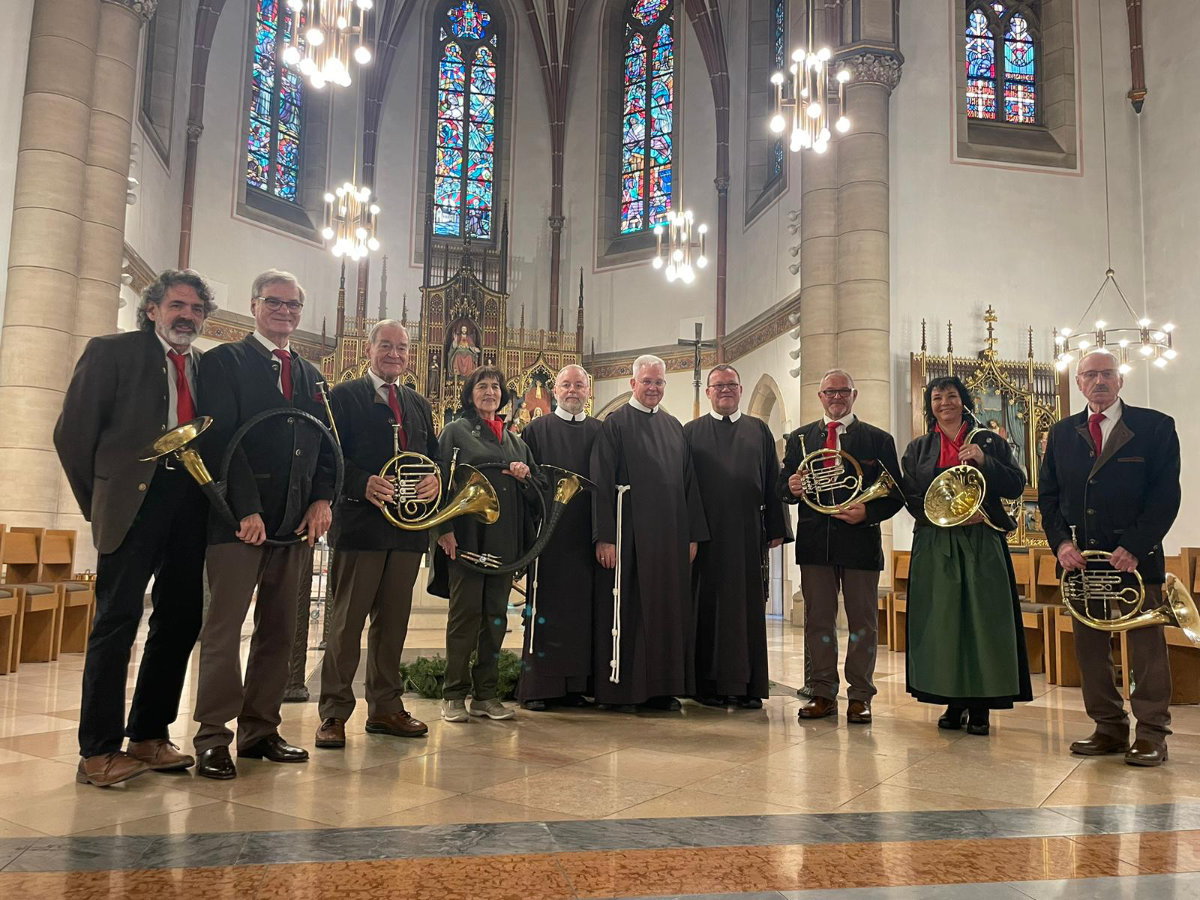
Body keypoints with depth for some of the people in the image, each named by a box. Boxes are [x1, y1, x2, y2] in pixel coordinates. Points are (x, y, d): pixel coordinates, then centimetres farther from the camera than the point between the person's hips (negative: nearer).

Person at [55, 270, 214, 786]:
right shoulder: (112, 352, 3)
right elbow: (73, 431, 0)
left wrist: (208, 496, 5)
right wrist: (99, 503, 2)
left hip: (190, 505, 5)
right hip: (135, 501, -5)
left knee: (180, 620, 8)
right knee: (117, 621, -3)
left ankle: (150, 736, 21)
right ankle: (98, 750, 6)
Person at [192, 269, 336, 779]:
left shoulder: (310, 375, 19)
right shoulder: (225, 361, 1)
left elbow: (324, 445, 16)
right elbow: (221, 439, -9)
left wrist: (322, 499, 0)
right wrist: (246, 509, -16)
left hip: (296, 520, 6)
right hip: (239, 517, -6)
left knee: (279, 628, 8)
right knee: (224, 626, -3)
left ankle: (260, 731, 17)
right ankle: (213, 738, 5)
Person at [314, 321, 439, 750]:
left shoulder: (419, 404, 19)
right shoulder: (344, 396, 2)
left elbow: (434, 458, 18)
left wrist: (434, 481, -4)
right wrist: (363, 484, -21)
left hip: (408, 527, 5)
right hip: (360, 522, -5)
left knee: (394, 621, 11)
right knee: (347, 621, 0)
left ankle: (386, 707, 21)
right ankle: (334, 712, 9)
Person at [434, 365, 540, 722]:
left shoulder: (514, 440, 21)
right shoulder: (456, 431, 7)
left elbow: (536, 489, 23)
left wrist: (526, 475, -1)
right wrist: (445, 528, -14)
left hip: (504, 538, 5)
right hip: (467, 535, -5)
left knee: (496, 615, 6)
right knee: (465, 612, -4)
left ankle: (486, 694, 13)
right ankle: (454, 695, 4)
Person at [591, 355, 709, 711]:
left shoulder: (674, 427, 15)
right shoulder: (615, 424, -1)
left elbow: (688, 483, 15)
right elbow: (602, 483, -7)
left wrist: (693, 534, 8)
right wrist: (604, 537, -14)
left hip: (671, 536, 5)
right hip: (629, 533, -5)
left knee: (668, 609, 7)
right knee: (625, 611, 0)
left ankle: (663, 687, 16)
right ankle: (619, 689, 8)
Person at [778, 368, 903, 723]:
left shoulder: (878, 439, 6)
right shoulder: (800, 438, 13)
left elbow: (896, 494, 2)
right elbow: (783, 485, 12)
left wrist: (867, 512, -15)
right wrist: (791, 488, -11)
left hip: (860, 538, -2)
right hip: (814, 542, 2)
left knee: (862, 621, 4)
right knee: (817, 620, 7)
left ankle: (860, 696, 14)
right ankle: (822, 693, 17)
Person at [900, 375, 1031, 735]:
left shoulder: (989, 441, 10)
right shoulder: (918, 448, 12)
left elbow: (1016, 487, 3)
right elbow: (912, 497, 2)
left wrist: (984, 460, -12)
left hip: (982, 543, -1)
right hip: (935, 546, 1)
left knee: (983, 621, -3)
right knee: (942, 621, 0)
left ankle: (980, 707, 4)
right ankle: (953, 703, 9)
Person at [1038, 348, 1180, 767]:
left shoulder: (1155, 426, 0)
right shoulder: (1062, 433, 10)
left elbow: (1165, 495, -6)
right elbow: (1048, 495, 9)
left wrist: (1134, 547, -15)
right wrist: (1061, 542, -5)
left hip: (1136, 556, -3)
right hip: (1081, 558, 4)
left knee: (1147, 646, 2)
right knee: (1090, 648, 8)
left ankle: (1151, 735, 13)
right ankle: (1109, 729, 19)